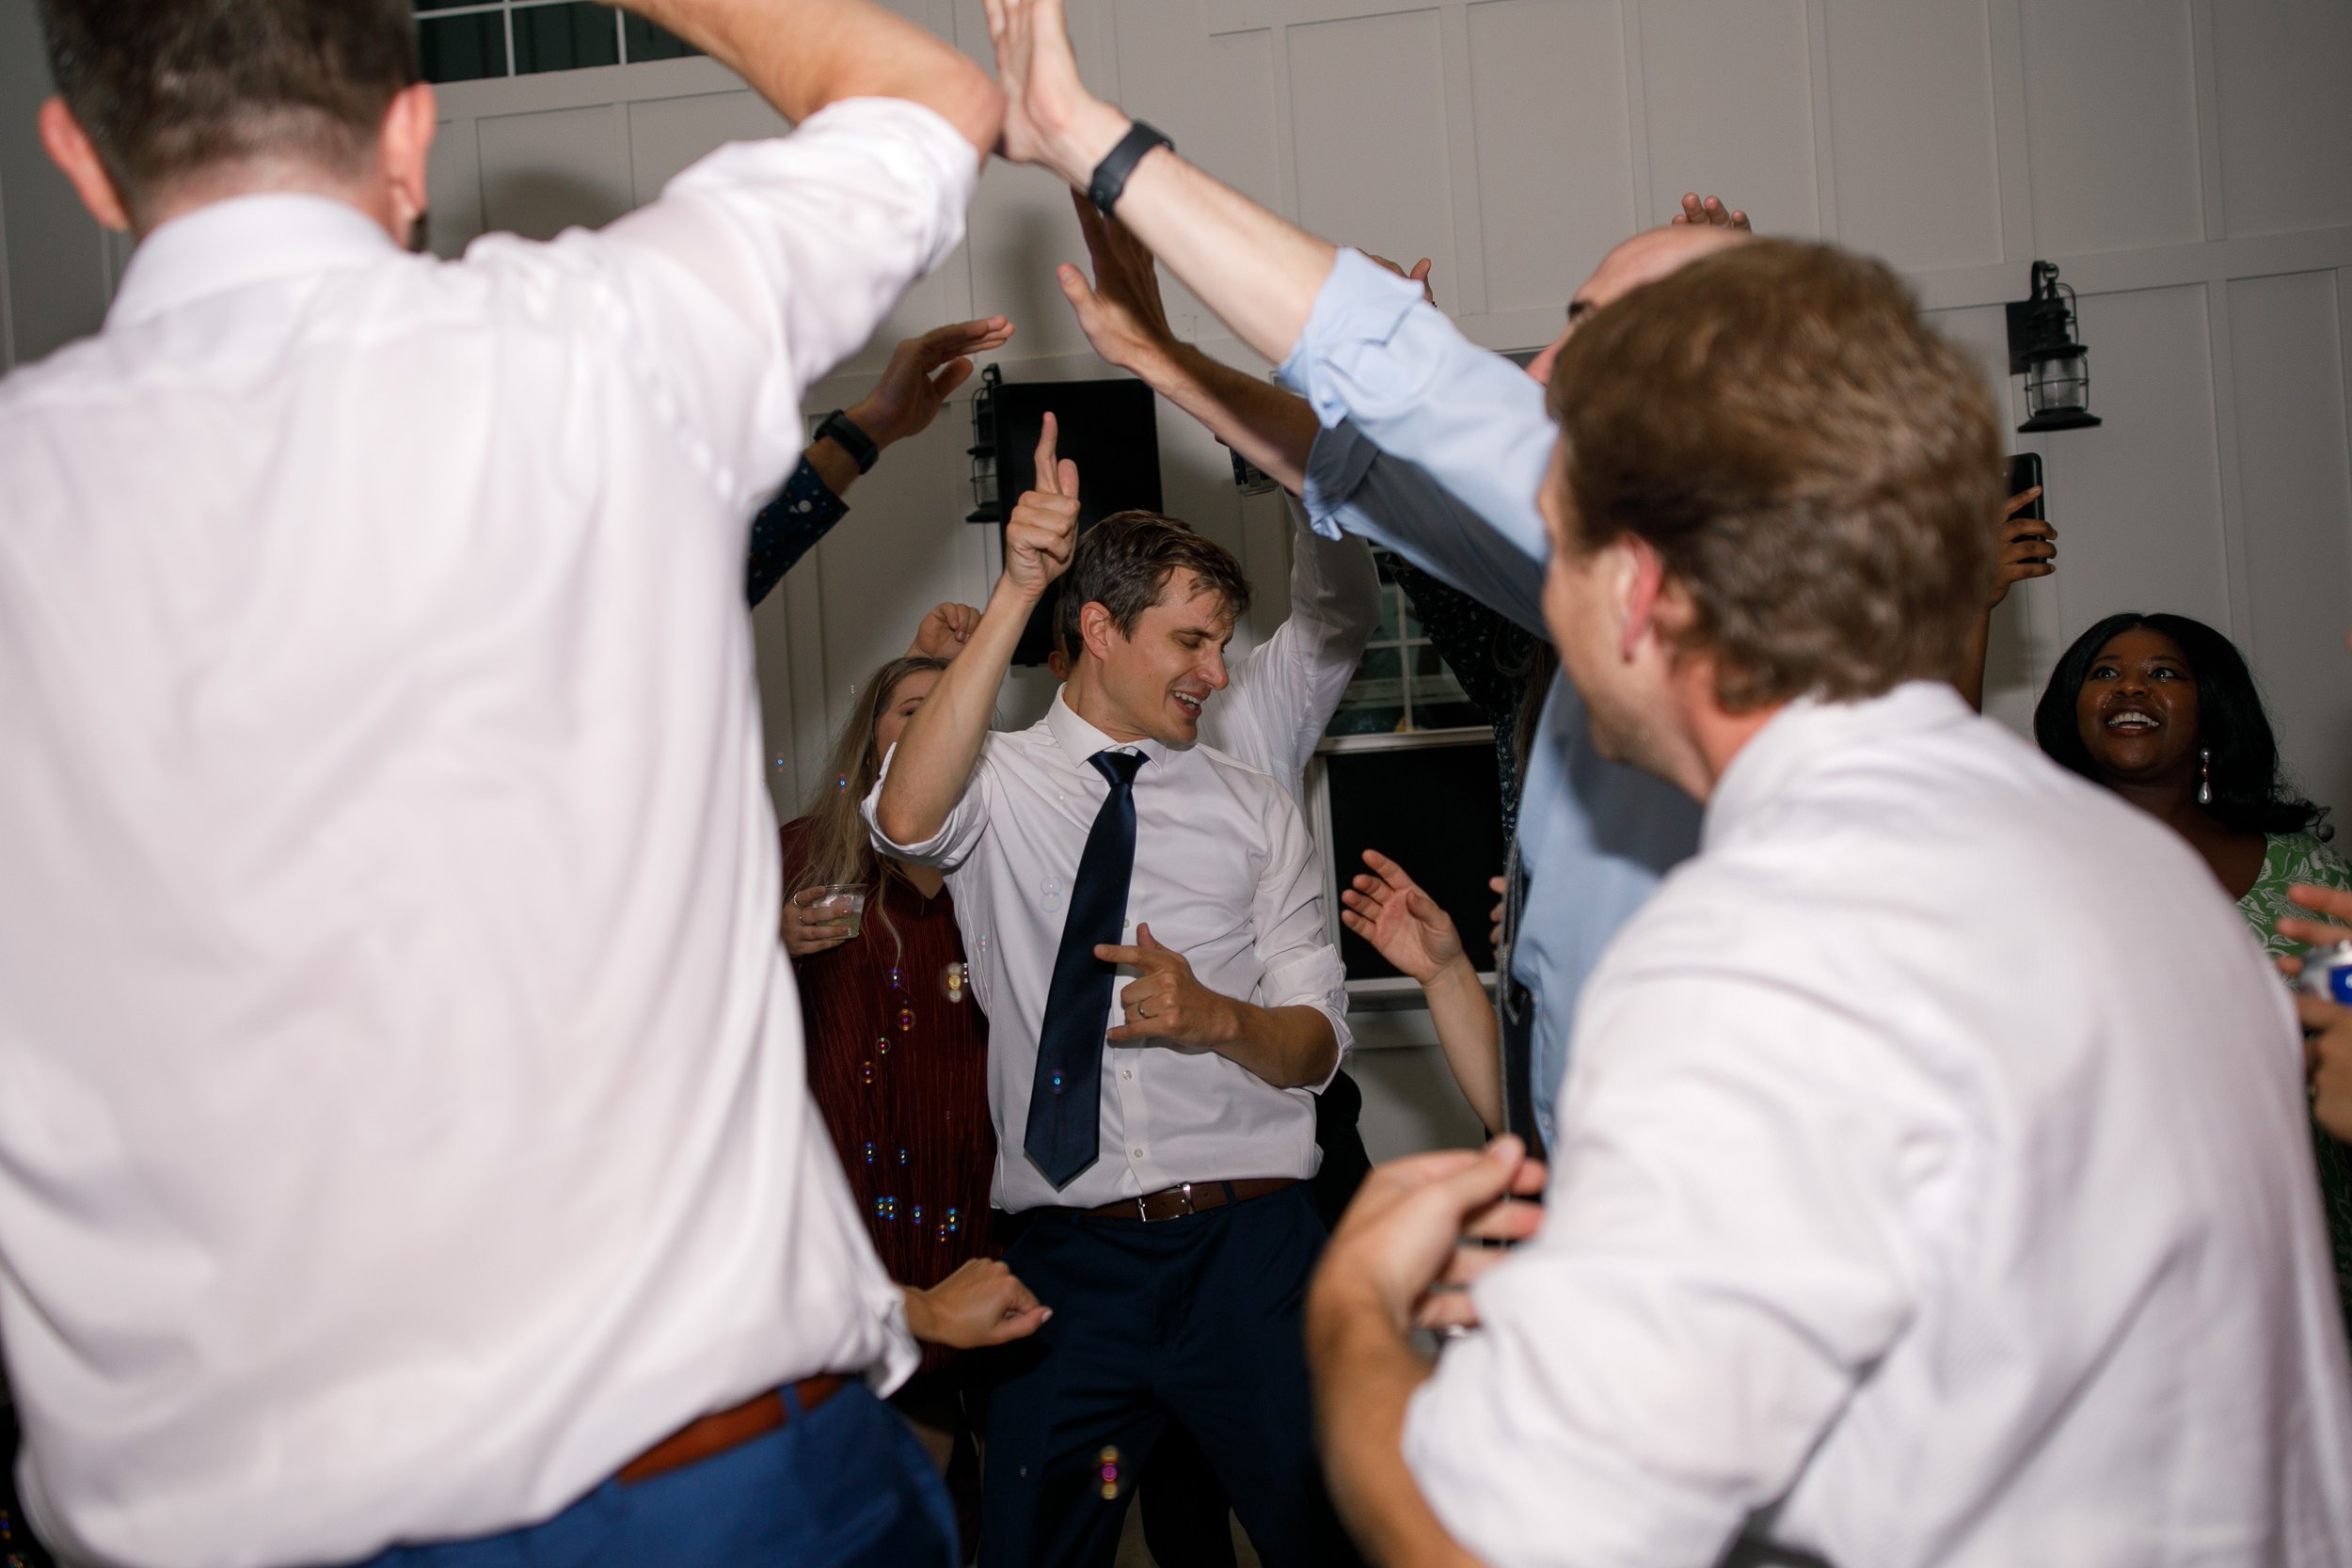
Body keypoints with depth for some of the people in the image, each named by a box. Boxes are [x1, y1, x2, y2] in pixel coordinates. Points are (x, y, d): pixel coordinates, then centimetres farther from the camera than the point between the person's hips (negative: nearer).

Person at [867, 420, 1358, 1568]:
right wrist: (1016, 592, -23)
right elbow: (907, 818, -21)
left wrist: (1214, 1017, -15)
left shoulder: (1255, 813, 10)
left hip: (1250, 1247, 2)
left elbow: (1317, 1042, 8)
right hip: (1069, 1254, -1)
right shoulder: (1002, 784, 4)